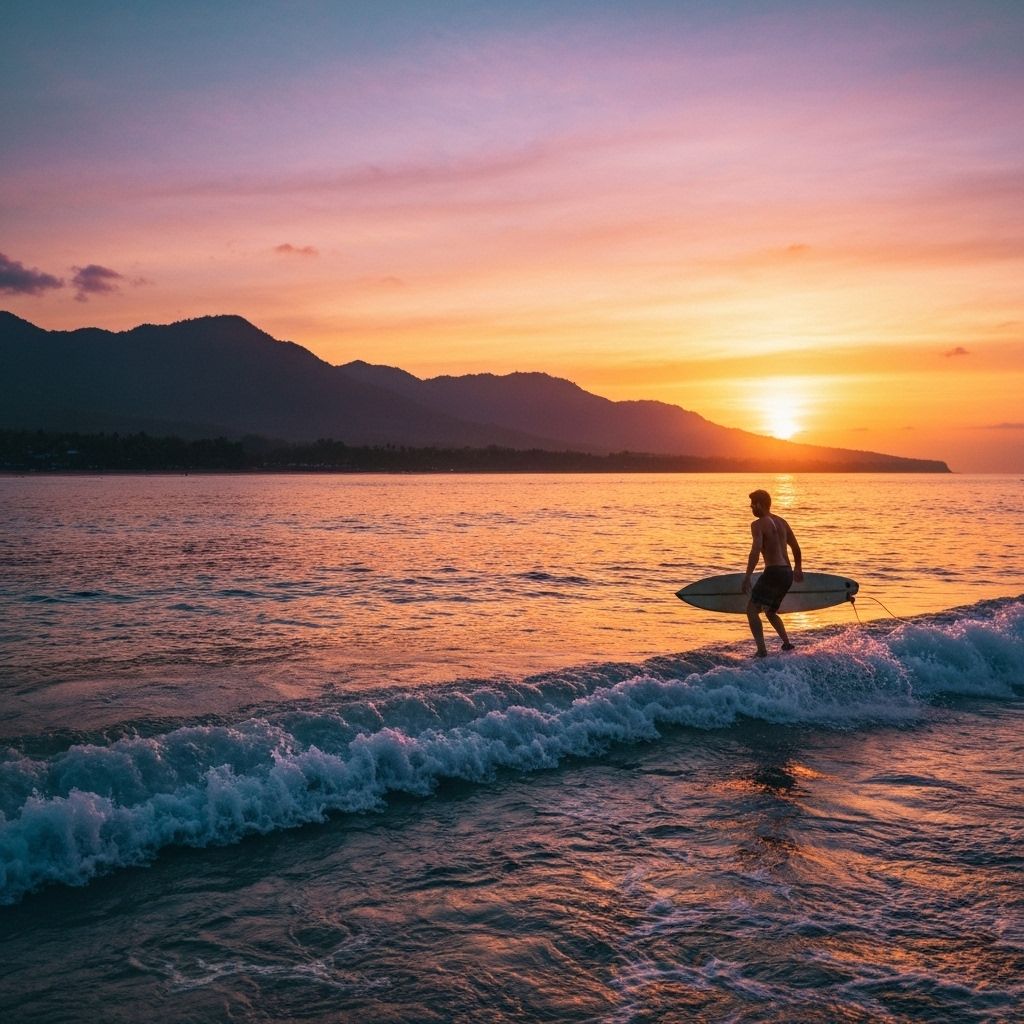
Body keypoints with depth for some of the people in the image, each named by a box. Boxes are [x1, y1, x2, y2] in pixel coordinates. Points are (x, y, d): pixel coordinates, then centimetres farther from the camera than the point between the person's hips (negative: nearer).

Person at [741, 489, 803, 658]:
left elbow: (755, 551, -21)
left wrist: (747, 577, -25)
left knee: (752, 609, -8)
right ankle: (787, 644, 13)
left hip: (774, 572, -8)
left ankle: (762, 651, -19)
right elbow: (796, 548, 25)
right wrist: (798, 568, 40)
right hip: (788, 573, 8)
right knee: (770, 612, 24)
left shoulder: (758, 524, -8)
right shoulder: (782, 522, 16)